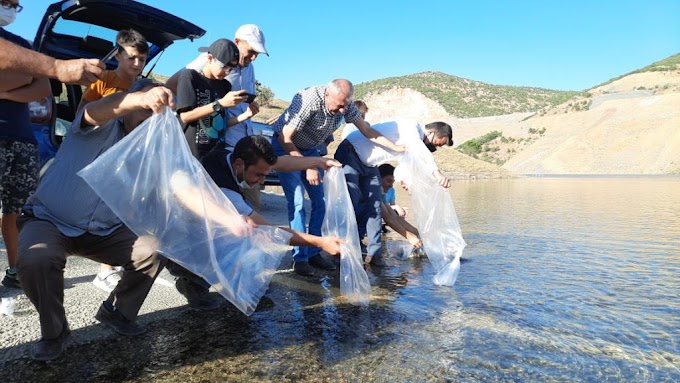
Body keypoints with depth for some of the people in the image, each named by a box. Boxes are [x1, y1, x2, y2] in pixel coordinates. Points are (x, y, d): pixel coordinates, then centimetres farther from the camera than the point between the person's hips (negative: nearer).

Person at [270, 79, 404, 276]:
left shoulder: (346, 106, -14)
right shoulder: (309, 101, -32)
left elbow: (367, 130, -4)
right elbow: (285, 138, -28)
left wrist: (398, 148, -9)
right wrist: (308, 167, -28)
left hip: (309, 150, 6)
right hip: (286, 147, -6)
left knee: (320, 201, 1)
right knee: (297, 202, -16)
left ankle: (313, 253, 12)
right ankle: (300, 258, -8)